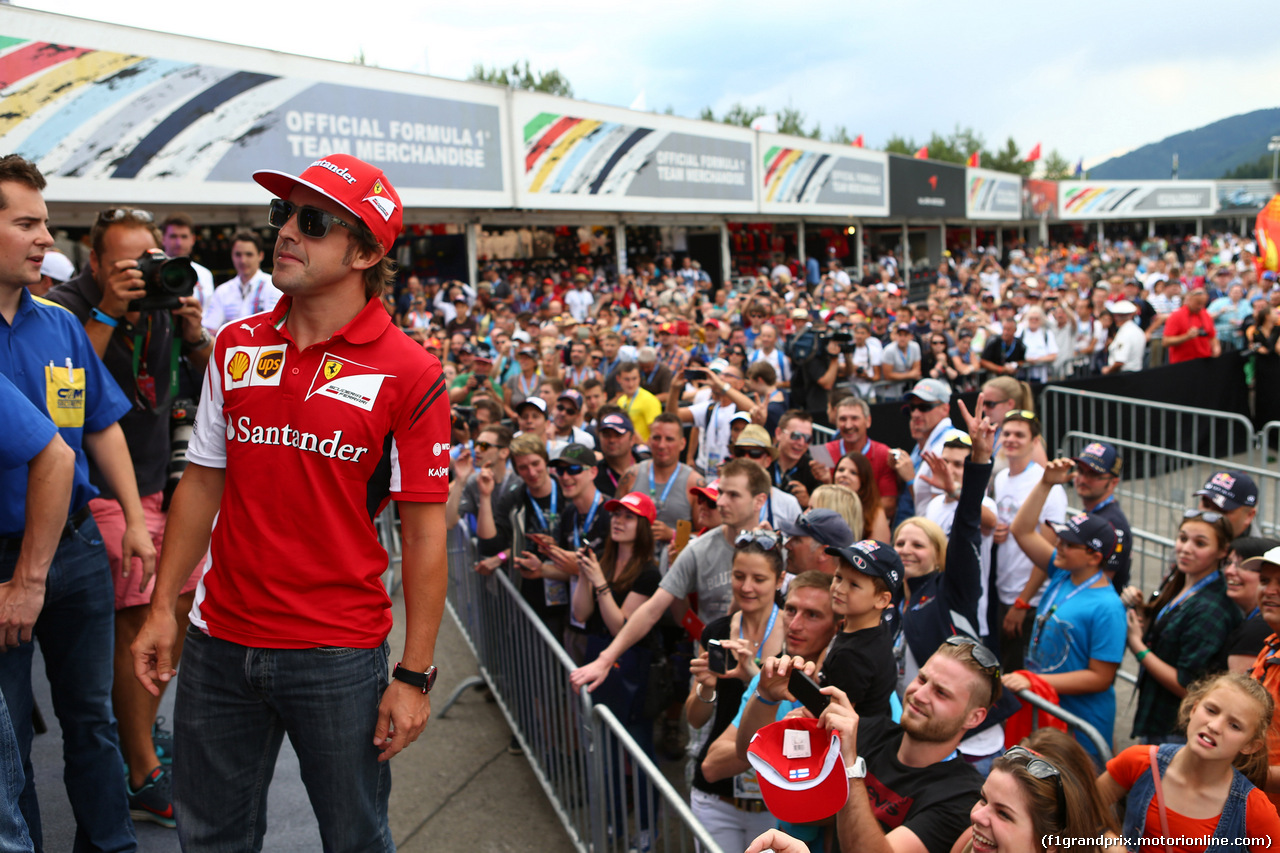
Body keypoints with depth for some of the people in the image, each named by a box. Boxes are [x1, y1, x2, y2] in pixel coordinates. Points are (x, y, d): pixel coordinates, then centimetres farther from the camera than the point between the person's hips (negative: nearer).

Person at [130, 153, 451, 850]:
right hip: (218, 644, 5)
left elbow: (424, 533, -11)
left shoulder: (409, 375, -11)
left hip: (339, 655, -4)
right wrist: (162, 606, 8)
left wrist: (415, 675, -11)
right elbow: (202, 482, 11)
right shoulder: (236, 346, 4)